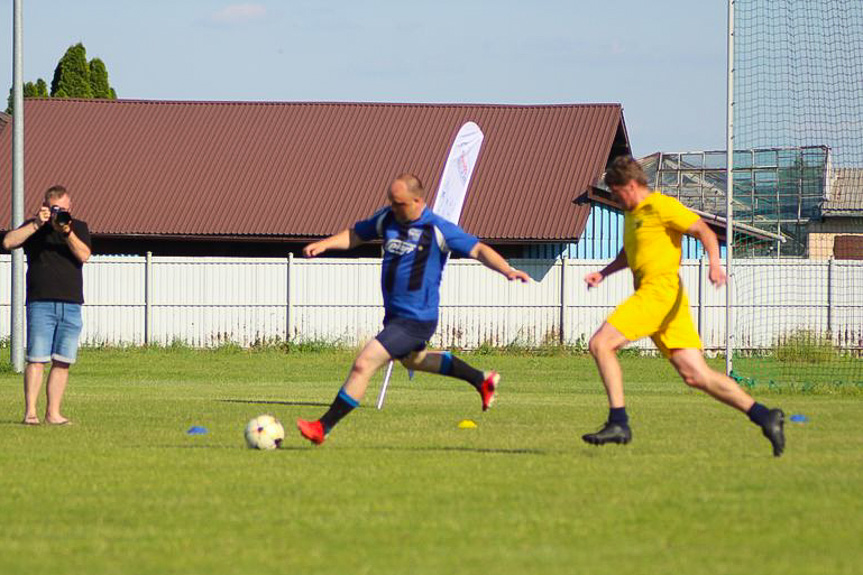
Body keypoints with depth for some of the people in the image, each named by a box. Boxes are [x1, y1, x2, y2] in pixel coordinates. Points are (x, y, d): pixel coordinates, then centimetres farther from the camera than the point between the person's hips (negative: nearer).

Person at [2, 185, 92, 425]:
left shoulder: (79, 227, 13)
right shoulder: (34, 227, 8)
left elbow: (84, 255, -2)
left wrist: (67, 232, -15)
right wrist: (37, 224, -12)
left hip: (71, 305, 3)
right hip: (41, 303, -3)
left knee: (62, 362, 1)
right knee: (37, 360, -9)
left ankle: (53, 413, 4)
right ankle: (30, 412, -10)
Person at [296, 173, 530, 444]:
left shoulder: (438, 229, -15)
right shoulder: (388, 219, 2)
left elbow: (478, 249, -11)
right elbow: (355, 235, 14)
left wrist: (506, 270, -26)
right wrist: (323, 244, -2)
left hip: (415, 321, -9)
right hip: (394, 315, 9)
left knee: (363, 364, -17)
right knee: (412, 359, 33)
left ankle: (323, 427, -11)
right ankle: (483, 381, 49)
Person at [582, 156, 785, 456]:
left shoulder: (662, 206, -5)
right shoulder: (632, 214, 23)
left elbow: (705, 232, -10)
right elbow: (629, 254, 39)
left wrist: (715, 264, -26)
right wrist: (603, 274, 24)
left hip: (661, 290, -9)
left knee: (600, 344, -13)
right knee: (695, 374, 0)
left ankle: (618, 423, -15)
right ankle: (764, 416, -2)